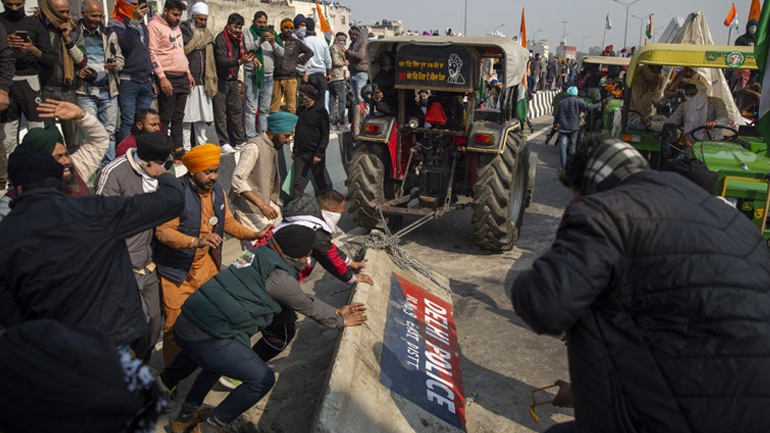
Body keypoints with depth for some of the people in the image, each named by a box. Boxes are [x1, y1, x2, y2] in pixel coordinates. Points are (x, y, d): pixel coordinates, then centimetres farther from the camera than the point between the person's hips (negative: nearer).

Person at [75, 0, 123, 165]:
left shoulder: (109, 33, 11)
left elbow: (120, 58, 13)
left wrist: (116, 65, -8)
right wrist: (76, 71, -13)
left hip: (108, 90, 3)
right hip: (86, 91, -3)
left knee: (109, 132, 7)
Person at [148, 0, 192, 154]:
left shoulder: (176, 27, 18)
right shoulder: (154, 26, -7)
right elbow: (152, 53, -14)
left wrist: (188, 72, 17)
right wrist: (162, 77, -20)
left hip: (182, 78, 8)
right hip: (168, 78, -8)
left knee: (178, 117, 10)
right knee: (165, 117, -5)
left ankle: (179, 148, 15)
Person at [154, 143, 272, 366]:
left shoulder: (217, 191, 3)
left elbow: (228, 222, 14)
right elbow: (163, 231, -26)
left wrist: (254, 235, 3)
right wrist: (195, 242, -38)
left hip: (206, 265, 6)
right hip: (177, 271, -6)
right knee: (176, 325, 2)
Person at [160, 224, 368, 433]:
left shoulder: (261, 254, 14)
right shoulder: (280, 277, -11)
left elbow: (302, 299, 24)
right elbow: (309, 307, 6)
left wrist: (335, 312, 30)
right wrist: (340, 321, 24)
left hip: (184, 324, 9)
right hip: (208, 338, -9)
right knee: (263, 379, 4)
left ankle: (186, 415, 42)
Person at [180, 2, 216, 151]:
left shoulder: (207, 35, 18)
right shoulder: (182, 31, -2)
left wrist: (211, 82, 14)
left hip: (203, 82, 6)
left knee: (202, 117, 9)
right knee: (186, 117, -4)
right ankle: (186, 148, 0)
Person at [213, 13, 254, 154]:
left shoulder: (239, 38, 10)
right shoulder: (221, 38, -13)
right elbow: (222, 60, -25)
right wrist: (239, 61, -38)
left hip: (233, 79, 8)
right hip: (221, 80, -8)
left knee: (237, 110, 11)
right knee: (220, 113, -4)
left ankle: (240, 141, 18)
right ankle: (224, 143, -2)